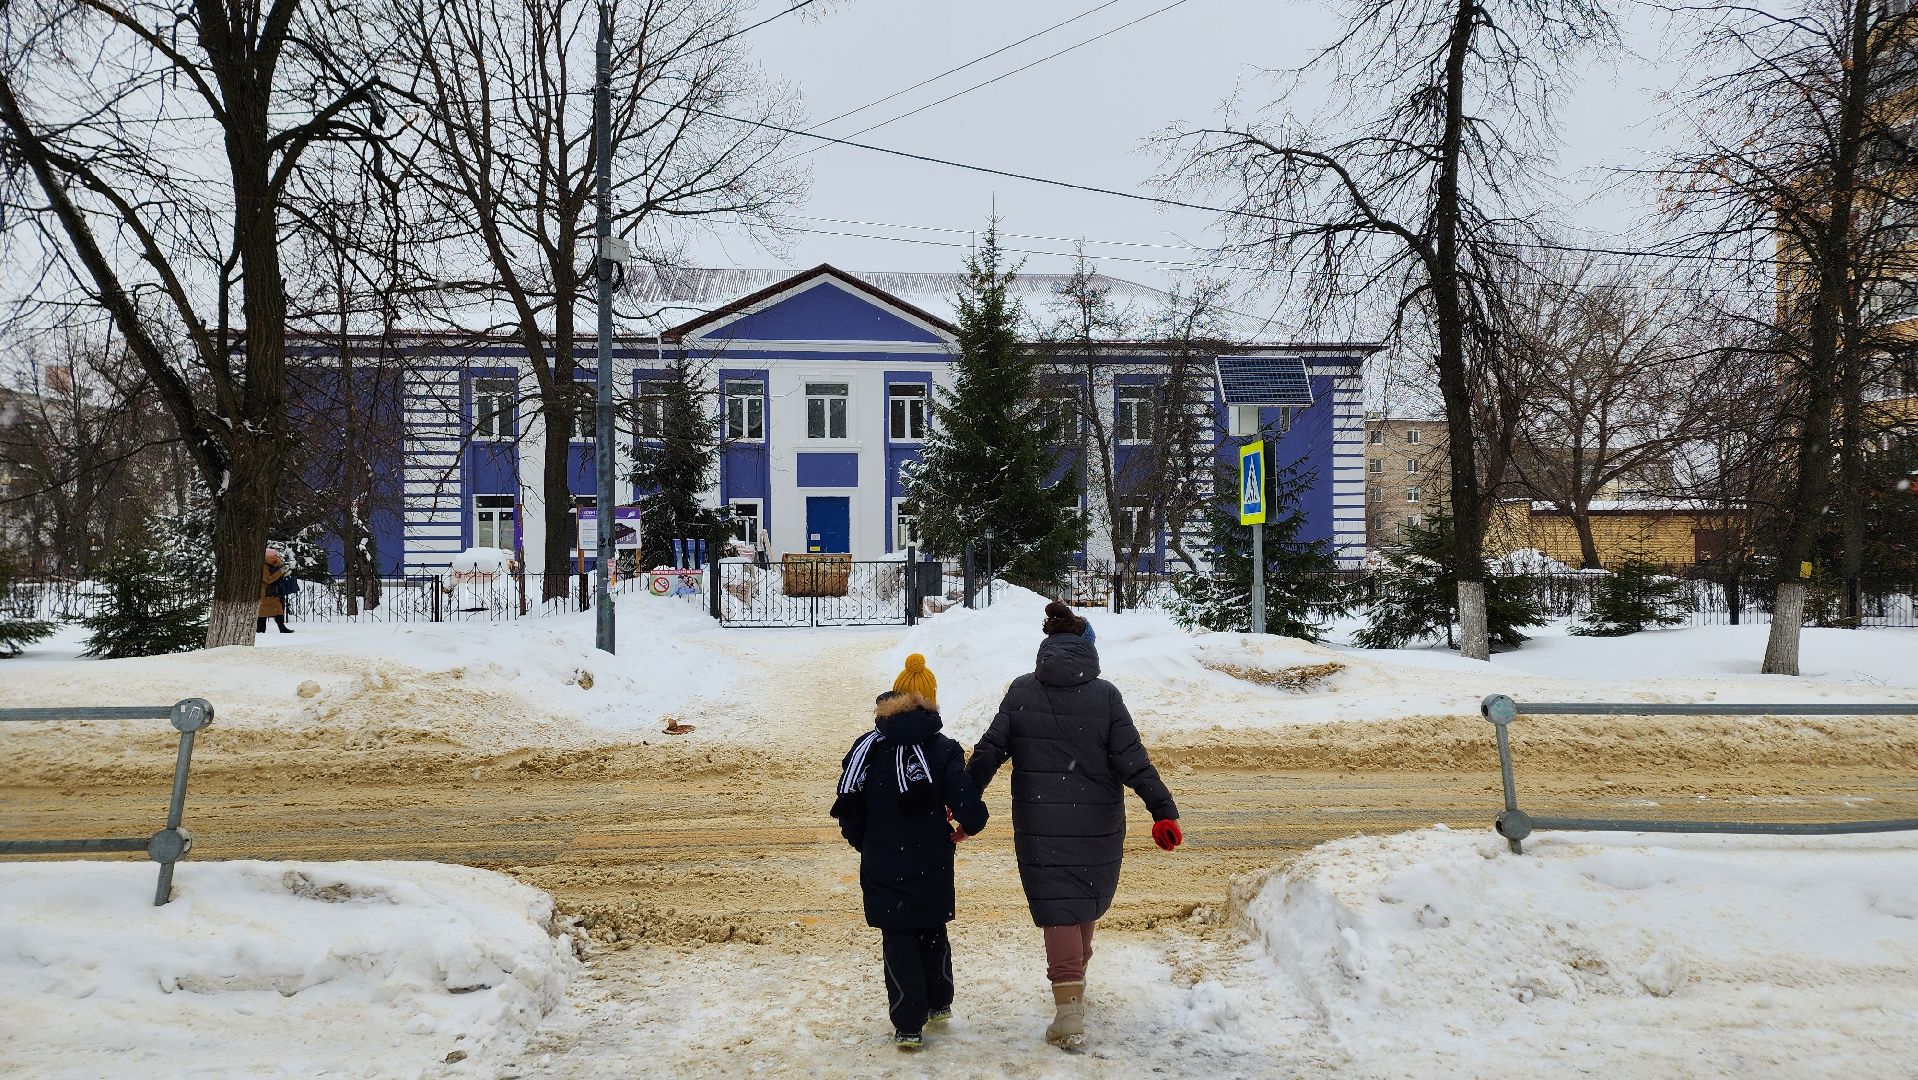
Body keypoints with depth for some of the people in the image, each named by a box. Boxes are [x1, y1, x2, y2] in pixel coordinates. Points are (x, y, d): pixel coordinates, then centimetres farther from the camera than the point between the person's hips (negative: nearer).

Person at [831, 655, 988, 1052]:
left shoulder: (868, 747, -5)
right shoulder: (943, 749, -9)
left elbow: (848, 807, -2)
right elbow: (968, 807, -16)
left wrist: (863, 843, 15)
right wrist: (966, 827, 7)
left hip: (884, 868, 0)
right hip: (932, 867, 1)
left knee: (899, 944, 6)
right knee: (933, 934, 21)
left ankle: (909, 1026, 7)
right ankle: (939, 1005, 35)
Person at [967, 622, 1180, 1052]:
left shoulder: (1021, 691, -4)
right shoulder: (1105, 695, -8)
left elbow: (988, 751, -4)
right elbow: (1132, 761, -11)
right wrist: (1164, 810, -9)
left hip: (1039, 826, 0)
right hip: (1098, 825, 1)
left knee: (1057, 907, 3)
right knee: (1088, 901, 20)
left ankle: (1069, 1015, -4)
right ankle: (1076, 977, 41)